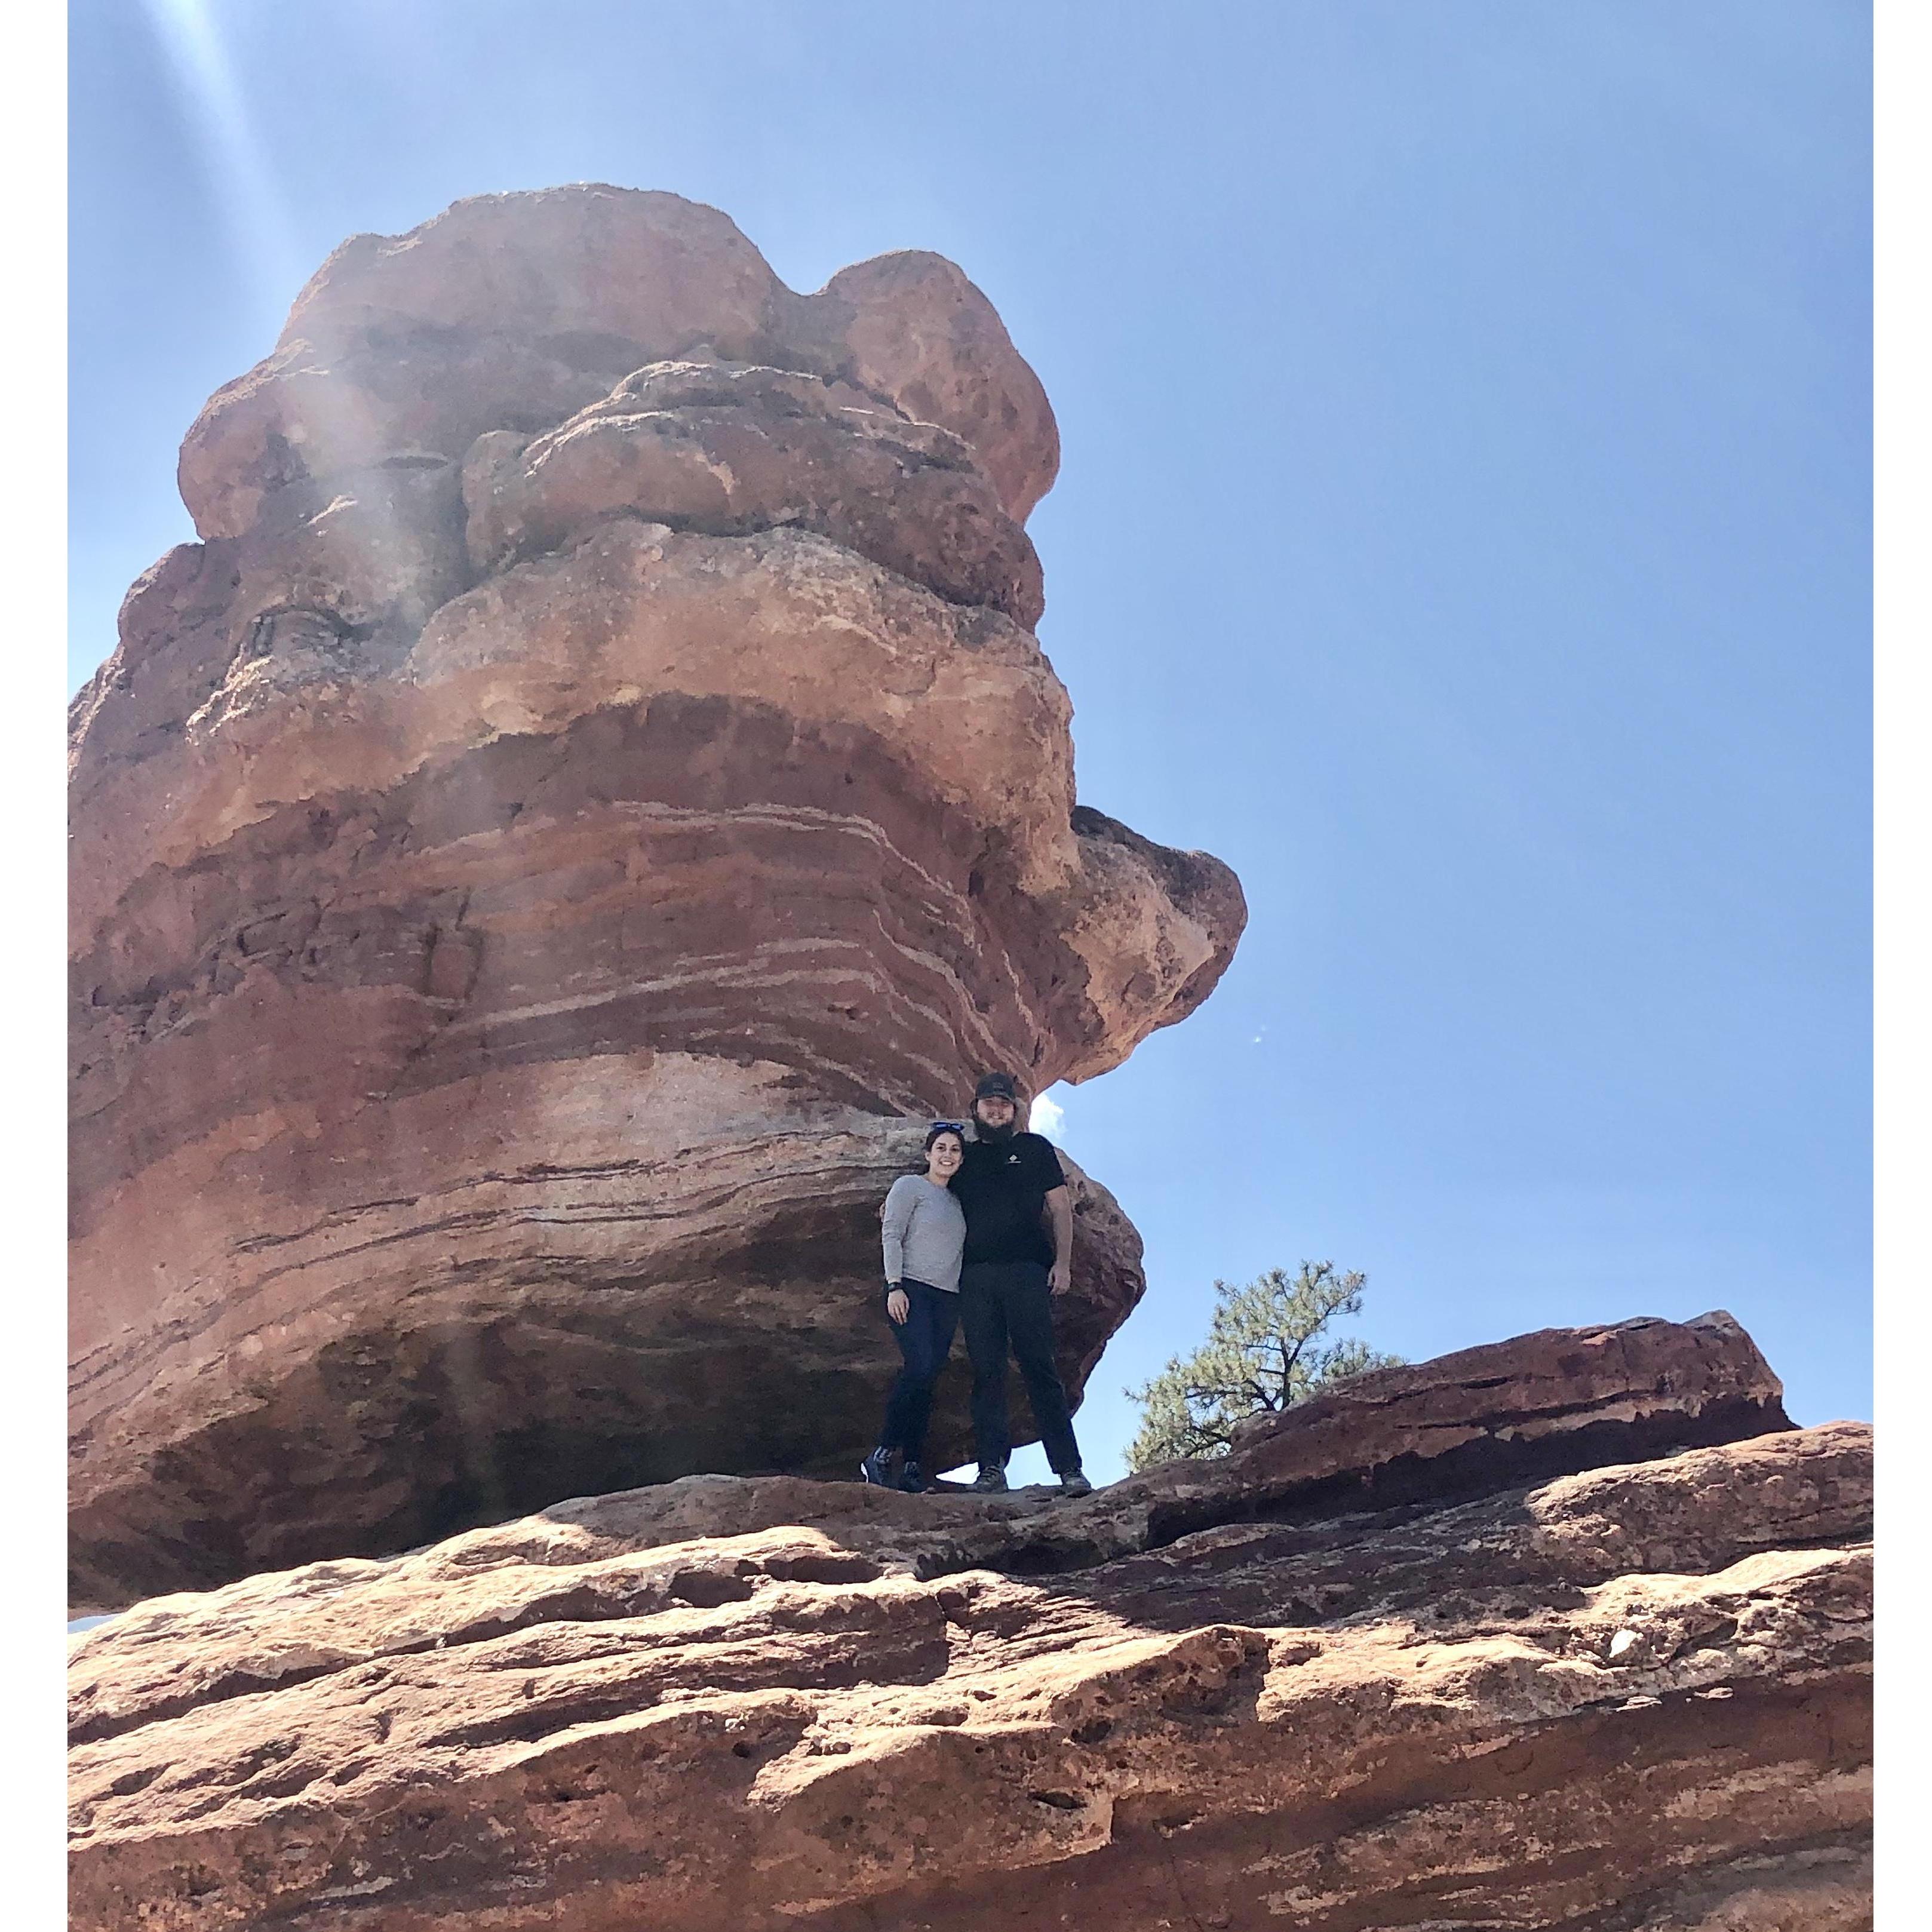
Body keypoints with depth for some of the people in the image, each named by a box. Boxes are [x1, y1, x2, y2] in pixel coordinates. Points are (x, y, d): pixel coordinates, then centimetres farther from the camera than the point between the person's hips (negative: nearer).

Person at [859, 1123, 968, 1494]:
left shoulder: (956, 1201, 21)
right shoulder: (910, 1186, 3)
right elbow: (892, 1236, -5)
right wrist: (894, 1286, -14)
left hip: (947, 1298, 7)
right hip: (912, 1290, -6)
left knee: (926, 1380, 0)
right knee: (921, 1366, -23)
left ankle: (913, 1468, -1)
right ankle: (881, 1456, -17)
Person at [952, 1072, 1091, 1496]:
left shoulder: (1035, 1148, 13)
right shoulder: (964, 1156, 19)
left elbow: (1060, 1207, 9)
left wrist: (1062, 1262, -2)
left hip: (1027, 1272, -2)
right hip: (976, 1277, 3)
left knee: (1040, 1369, -9)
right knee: (987, 1371, -3)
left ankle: (1069, 1469, -12)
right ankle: (992, 1466, -6)